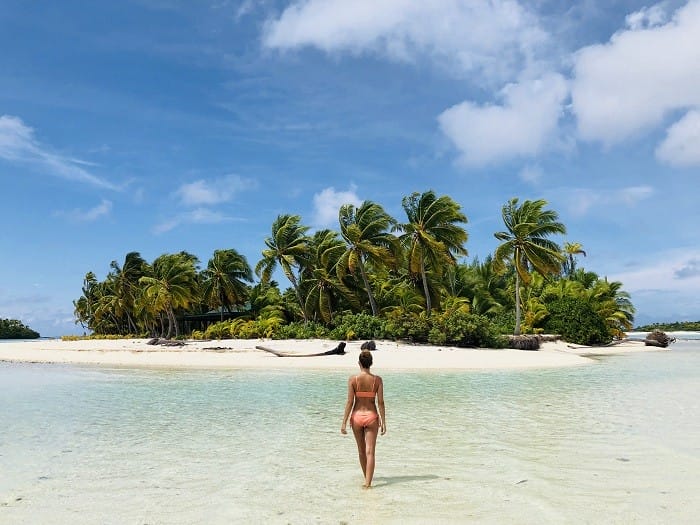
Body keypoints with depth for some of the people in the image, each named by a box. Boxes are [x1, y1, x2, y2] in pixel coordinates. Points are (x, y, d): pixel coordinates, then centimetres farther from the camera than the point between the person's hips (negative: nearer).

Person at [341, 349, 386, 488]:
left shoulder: (353, 379, -8)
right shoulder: (377, 380, -6)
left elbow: (350, 402, -10)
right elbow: (380, 402, -6)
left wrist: (344, 422, -5)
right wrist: (383, 422, 1)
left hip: (357, 416, 1)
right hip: (372, 416, -1)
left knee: (361, 450, 19)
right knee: (370, 451, 1)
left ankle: (367, 477, 36)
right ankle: (368, 481, -8)